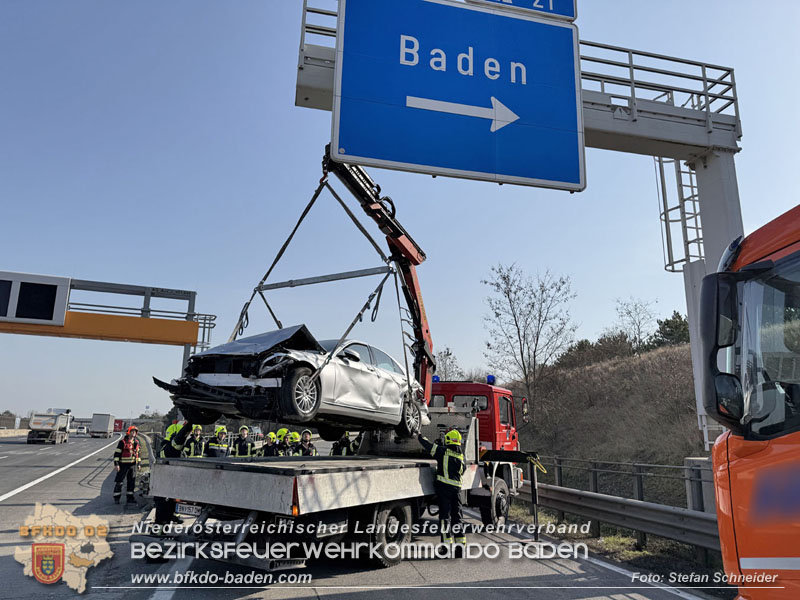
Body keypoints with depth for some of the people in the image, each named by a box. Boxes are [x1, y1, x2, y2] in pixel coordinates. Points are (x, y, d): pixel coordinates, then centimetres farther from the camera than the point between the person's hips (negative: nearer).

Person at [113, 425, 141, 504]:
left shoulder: (136, 442, 12)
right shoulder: (122, 442, -8)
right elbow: (117, 453, -9)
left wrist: (138, 463, 18)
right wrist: (116, 464, -15)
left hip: (133, 465, 6)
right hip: (123, 464, -6)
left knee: (132, 481, 8)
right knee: (119, 481, 0)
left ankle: (129, 497, 16)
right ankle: (116, 498, 10)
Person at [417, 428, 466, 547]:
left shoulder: (443, 451, -5)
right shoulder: (461, 456, 11)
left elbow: (426, 444, -2)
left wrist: (420, 436, 19)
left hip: (444, 486, -5)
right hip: (457, 487, 5)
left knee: (445, 515, -1)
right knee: (457, 515, 14)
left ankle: (447, 540, -3)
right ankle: (461, 540, 15)